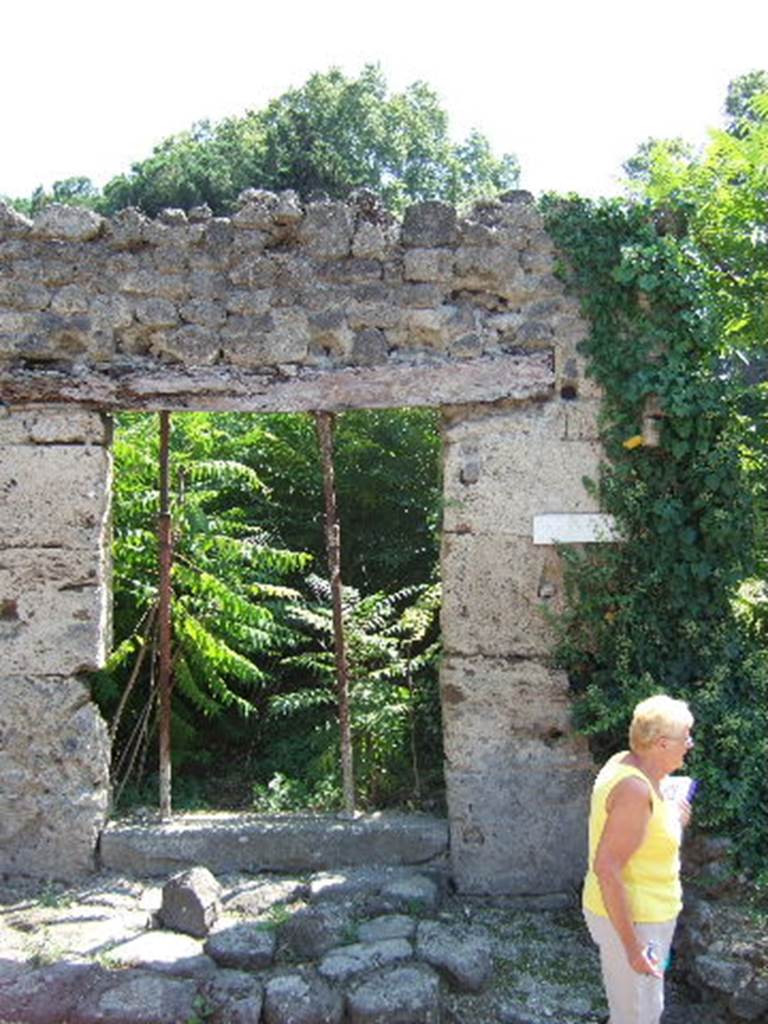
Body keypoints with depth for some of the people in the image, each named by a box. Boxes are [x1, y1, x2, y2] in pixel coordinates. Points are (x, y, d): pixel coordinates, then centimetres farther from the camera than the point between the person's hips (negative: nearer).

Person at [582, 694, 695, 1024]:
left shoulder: (624, 763, -1)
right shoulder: (635, 790, -29)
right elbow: (606, 868, -30)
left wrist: (670, 818, 3)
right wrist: (632, 945, -26)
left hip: (641, 911, 9)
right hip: (631, 921, -9)